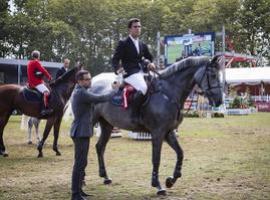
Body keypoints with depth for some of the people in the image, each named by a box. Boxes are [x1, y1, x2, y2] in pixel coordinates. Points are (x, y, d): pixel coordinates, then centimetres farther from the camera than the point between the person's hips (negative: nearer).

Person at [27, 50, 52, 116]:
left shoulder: (29, 63, 17)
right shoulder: (36, 62, -10)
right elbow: (43, 70, -11)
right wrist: (49, 77, -1)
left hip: (31, 83, 10)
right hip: (37, 82, -10)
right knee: (46, 92, -25)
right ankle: (45, 108, -39)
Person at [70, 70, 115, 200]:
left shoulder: (79, 91, 13)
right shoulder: (81, 93, -18)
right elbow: (100, 99, -19)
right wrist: (115, 92, -6)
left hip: (81, 132, 11)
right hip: (81, 133, -11)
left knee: (81, 162, 18)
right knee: (80, 163, -7)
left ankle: (78, 189, 28)